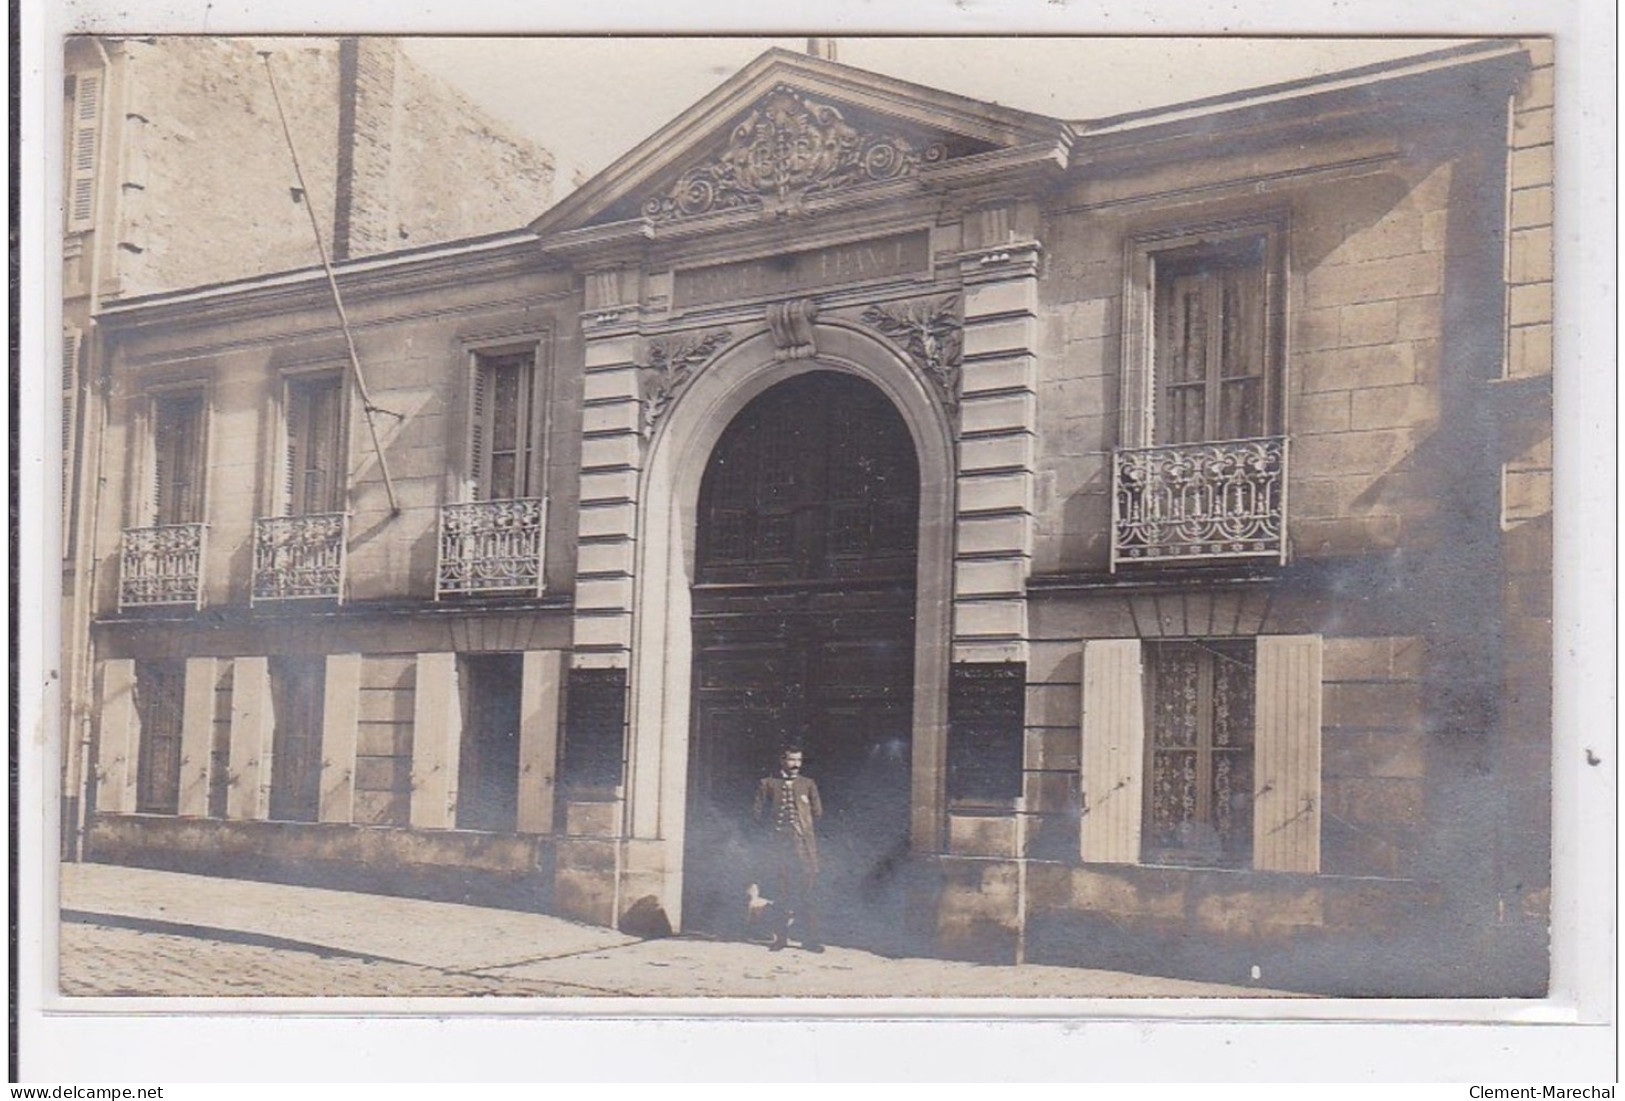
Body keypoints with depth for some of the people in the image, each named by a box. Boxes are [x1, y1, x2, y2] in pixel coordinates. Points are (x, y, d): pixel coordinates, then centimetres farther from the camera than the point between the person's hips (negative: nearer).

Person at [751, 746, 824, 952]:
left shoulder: (808, 784, 15)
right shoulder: (767, 784, 12)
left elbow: (817, 813, 15)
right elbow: (757, 812, 8)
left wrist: (807, 832, 9)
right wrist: (771, 829, 4)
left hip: (803, 843, 0)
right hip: (776, 843, 0)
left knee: (807, 890, -8)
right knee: (778, 891, -2)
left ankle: (810, 938, -6)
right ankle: (780, 936, 6)